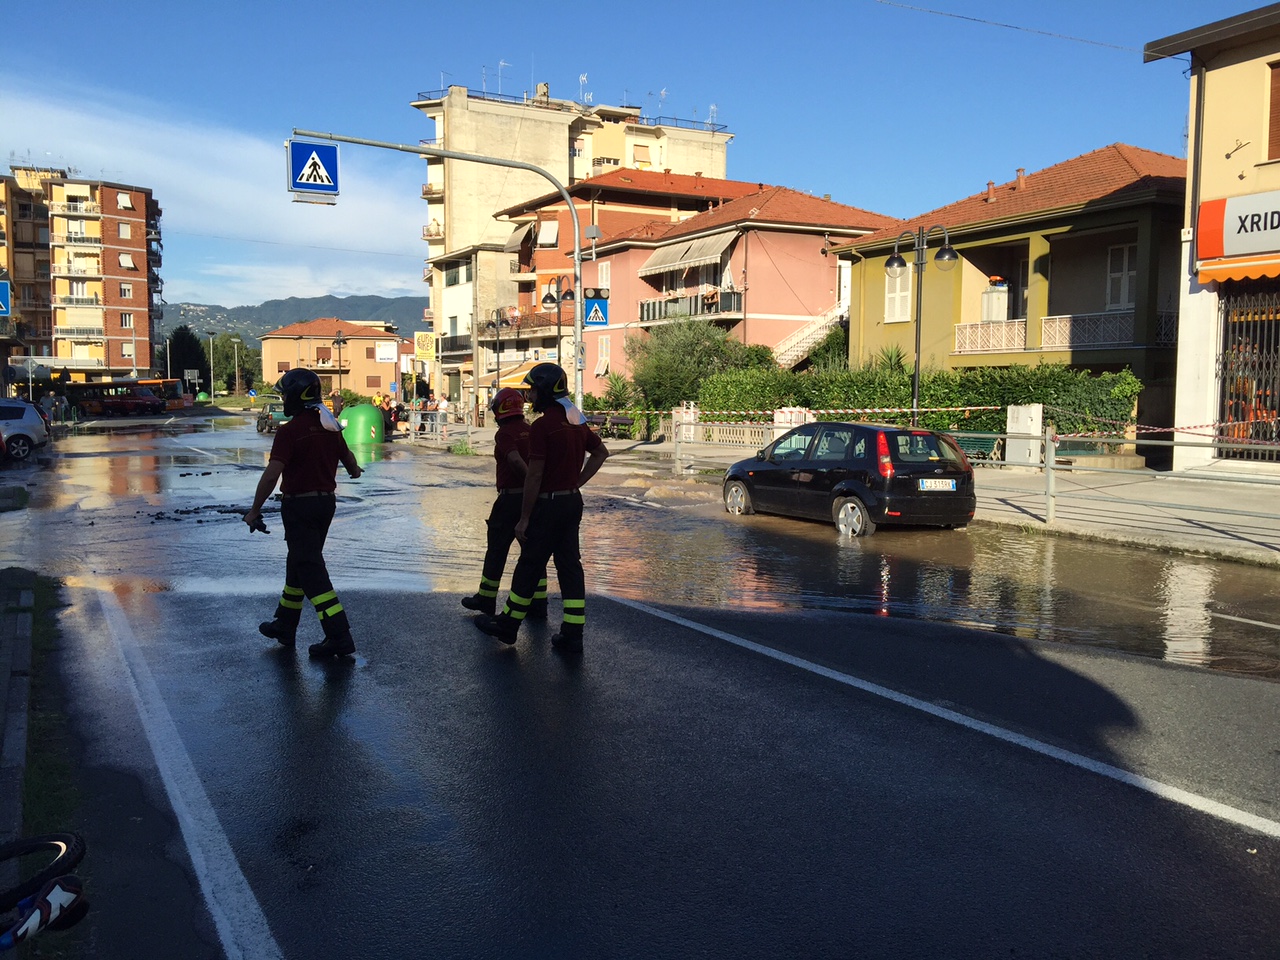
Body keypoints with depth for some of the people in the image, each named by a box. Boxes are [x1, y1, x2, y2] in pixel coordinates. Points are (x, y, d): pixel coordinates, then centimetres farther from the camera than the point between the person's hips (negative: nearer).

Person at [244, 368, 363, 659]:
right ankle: (285, 625, 34)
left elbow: (272, 474, -21)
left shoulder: (289, 431, -17)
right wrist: (354, 470, 45)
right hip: (326, 501, 8)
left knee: (311, 571, -6)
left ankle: (339, 638, -10)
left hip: (299, 505, -8)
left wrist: (254, 510, -12)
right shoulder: (330, 426, 5)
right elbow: (348, 458, 21)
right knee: (298, 562, 21)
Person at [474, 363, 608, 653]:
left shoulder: (542, 426, -18)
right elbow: (601, 452, 22)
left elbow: (534, 476, -18)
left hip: (548, 505, -7)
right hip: (573, 502, 7)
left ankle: (507, 624, 19)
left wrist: (524, 518, -12)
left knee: (529, 566, 5)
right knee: (569, 566, 9)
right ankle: (572, 634, 10)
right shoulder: (577, 421, 7)